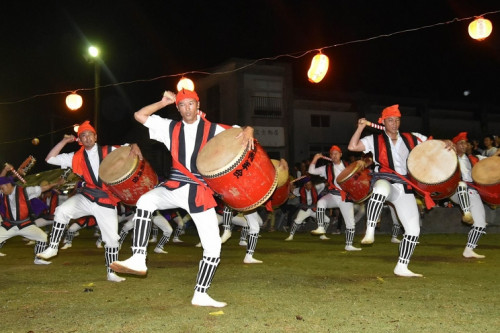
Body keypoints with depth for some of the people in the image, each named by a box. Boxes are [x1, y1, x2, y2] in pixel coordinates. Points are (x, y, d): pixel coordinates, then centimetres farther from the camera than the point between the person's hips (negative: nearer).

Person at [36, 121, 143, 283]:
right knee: (62, 210, -26)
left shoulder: (109, 151, 2)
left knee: (111, 238, 2)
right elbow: (50, 159, 8)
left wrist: (134, 147, -22)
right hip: (86, 198, 1)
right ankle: (53, 248, -12)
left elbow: (129, 148, 2)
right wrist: (64, 141, 2)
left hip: (107, 202, -1)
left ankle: (111, 273, 20)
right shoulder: (77, 157, 7)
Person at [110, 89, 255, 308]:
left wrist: (247, 132, -21)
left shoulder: (214, 130, 3)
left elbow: (243, 130, 2)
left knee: (213, 247, -4)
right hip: (174, 187, 1)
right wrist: (164, 102, 4)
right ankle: (138, 260, -27)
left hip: (200, 193, -1)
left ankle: (200, 295, 12)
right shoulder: (170, 128, 10)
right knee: (145, 202, -30)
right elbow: (139, 115, 12)